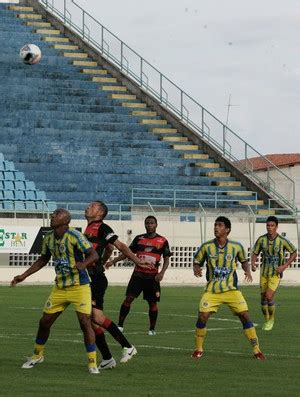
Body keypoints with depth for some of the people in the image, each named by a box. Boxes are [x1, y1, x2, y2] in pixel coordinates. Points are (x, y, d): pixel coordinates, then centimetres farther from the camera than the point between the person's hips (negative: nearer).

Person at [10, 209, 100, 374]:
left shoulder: (74, 236, -16)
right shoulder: (48, 238, 4)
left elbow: (94, 254, -20)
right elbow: (43, 259, 21)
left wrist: (83, 263, -41)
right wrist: (24, 276, 18)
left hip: (79, 286, -6)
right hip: (60, 287, 6)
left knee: (85, 322, -14)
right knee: (45, 321, 9)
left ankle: (93, 363, -4)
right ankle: (37, 355, 31)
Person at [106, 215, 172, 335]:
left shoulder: (162, 241, 1)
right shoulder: (139, 239, 8)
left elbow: (166, 259, 2)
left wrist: (162, 273, -13)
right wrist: (113, 261, 7)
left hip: (152, 276, -1)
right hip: (138, 274, 1)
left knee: (152, 302, 4)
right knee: (129, 298, -10)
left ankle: (152, 329, 17)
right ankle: (120, 325, -7)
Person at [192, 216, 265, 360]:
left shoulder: (236, 247, -3)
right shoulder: (206, 247, -4)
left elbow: (244, 261, 14)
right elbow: (197, 262, 7)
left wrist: (247, 271, -6)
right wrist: (196, 269, -16)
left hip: (231, 289, 0)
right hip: (211, 290, 0)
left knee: (245, 316, -9)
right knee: (202, 317, -12)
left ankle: (256, 350, 1)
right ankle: (198, 349, 10)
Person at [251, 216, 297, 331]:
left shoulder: (282, 241, -14)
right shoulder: (261, 239, -6)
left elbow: (294, 253, -3)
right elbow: (255, 253, 5)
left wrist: (284, 266, -13)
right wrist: (253, 264, -16)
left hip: (276, 274, -4)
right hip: (264, 273, 4)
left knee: (269, 296, -16)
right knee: (263, 298, 8)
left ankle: (271, 319, 8)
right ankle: (266, 321, 28)